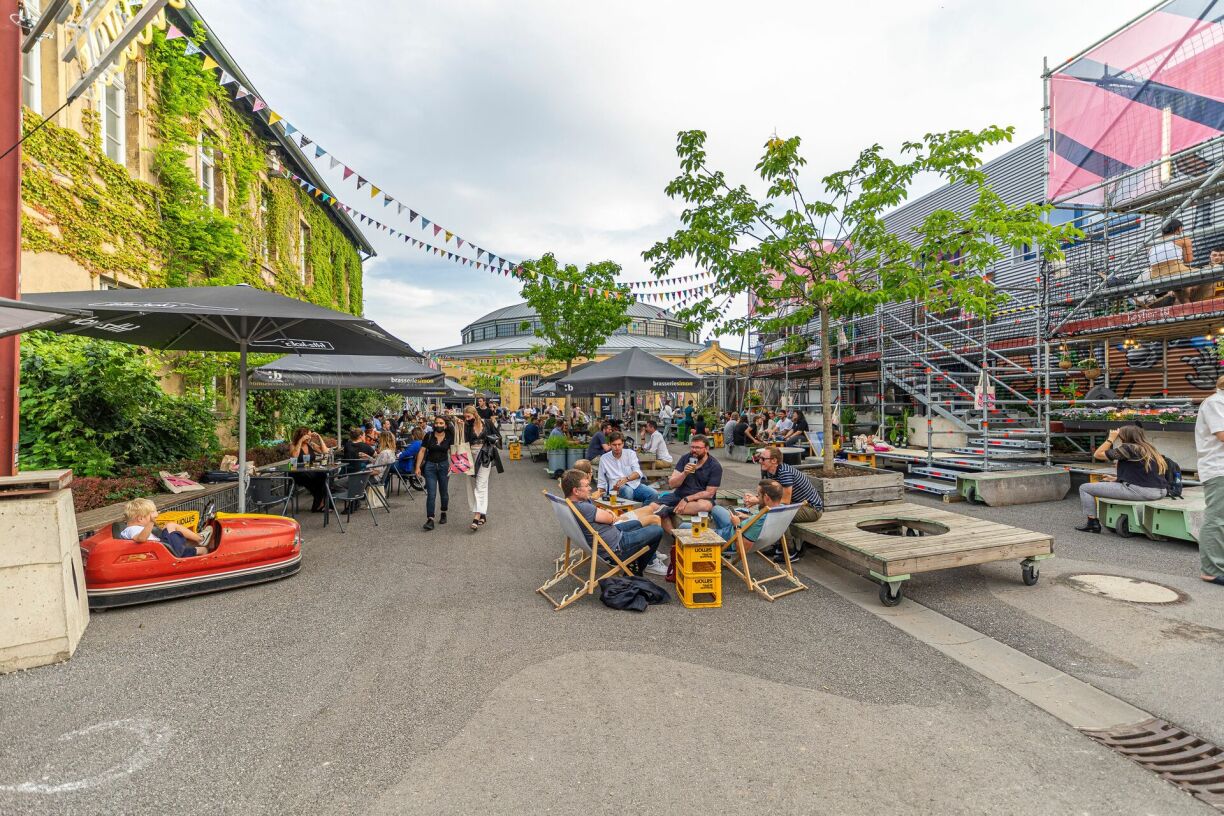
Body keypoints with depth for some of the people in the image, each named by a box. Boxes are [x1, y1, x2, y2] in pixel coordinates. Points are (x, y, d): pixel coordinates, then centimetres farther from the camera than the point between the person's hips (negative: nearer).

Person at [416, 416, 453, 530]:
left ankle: (443, 513, 33)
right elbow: (422, 451, -1)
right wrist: (418, 467, -5)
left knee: (443, 492, 12)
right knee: (431, 494, -8)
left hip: (444, 466, 1)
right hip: (430, 466, -1)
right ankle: (430, 519, -8)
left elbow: (452, 452, 2)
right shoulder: (429, 436, -2)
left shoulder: (449, 437, 0)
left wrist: (452, 465, -10)